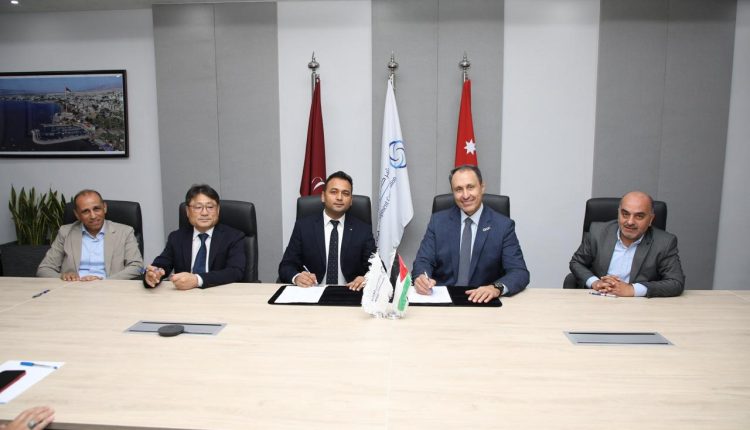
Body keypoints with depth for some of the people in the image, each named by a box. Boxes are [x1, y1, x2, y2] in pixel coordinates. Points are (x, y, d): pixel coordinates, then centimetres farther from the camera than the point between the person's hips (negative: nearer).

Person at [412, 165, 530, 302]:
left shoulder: (503, 226, -1)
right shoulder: (438, 221, 5)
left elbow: (520, 272, -7)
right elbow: (423, 261, 2)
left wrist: (496, 288, -28)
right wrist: (421, 277, -23)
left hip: (483, 301, 1)